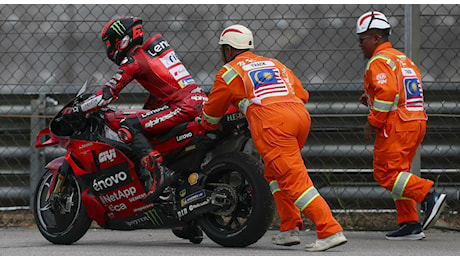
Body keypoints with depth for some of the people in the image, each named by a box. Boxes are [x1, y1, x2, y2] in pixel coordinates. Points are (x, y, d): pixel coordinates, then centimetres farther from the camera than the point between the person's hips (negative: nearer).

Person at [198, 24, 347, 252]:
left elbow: (212, 112, 25)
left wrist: (206, 125, 49)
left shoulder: (229, 72, 16)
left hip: (272, 124, -7)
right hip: (301, 115, 7)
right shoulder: (274, 64, 31)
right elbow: (301, 94, 29)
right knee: (274, 172, 24)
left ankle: (331, 231, -22)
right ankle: (290, 229, 17)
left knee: (294, 180, -11)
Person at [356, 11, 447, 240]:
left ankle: (428, 196, -22)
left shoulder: (379, 61, -8)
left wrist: (372, 122, -15)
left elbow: (387, 92, -22)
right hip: (416, 122, 10)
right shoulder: (403, 59, 22)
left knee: (386, 173, -8)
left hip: (396, 126, -10)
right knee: (398, 173, 13)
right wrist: (371, 100, 18)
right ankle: (410, 225, 8)